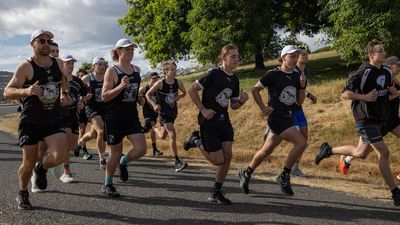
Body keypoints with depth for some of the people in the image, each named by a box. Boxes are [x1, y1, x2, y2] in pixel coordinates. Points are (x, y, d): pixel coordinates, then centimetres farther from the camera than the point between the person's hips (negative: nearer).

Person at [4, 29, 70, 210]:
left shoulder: (58, 63, 3)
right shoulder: (26, 67, -12)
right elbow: (7, 92, -16)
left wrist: (64, 95, 6)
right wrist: (26, 91, -34)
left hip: (54, 120, 3)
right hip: (30, 122, -3)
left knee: (60, 156, -17)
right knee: (28, 163, 5)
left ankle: (42, 169, 18)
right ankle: (22, 195, 32)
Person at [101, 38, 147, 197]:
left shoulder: (137, 70, 7)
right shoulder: (112, 71, -9)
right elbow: (104, 97, -14)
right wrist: (121, 86, -25)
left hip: (132, 117, 5)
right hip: (115, 118, -5)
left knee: (141, 149, -9)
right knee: (116, 153, 4)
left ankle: (123, 162, 24)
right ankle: (107, 185, 26)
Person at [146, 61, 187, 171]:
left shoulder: (178, 82, -7)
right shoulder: (160, 84, -17)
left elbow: (184, 92, 13)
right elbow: (148, 94, -6)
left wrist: (178, 97, -7)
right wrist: (154, 105, -19)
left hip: (173, 111, 5)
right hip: (163, 112, -5)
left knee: (163, 136, 20)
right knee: (173, 134, -16)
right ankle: (177, 162, -11)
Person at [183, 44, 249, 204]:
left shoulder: (234, 80, 10)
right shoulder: (213, 74, -11)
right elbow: (192, 90, -9)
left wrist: (241, 101, -5)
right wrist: (203, 109, -15)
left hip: (224, 121, 7)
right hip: (209, 120, -7)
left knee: (228, 156, -3)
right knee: (218, 160, -5)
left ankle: (216, 193, 10)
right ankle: (196, 141, 20)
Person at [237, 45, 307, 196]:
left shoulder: (297, 76, 10)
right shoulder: (273, 74, -8)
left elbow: (299, 102, 11)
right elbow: (255, 89, 1)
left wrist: (302, 86, -4)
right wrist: (263, 108, -7)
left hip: (288, 118, 7)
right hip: (276, 117, -7)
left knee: (267, 150, 14)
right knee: (301, 143, -19)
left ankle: (246, 173, 31)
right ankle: (284, 176, -5)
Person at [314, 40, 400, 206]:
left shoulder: (386, 72, 8)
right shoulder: (363, 72, -15)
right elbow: (345, 94, -15)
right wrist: (364, 97, -24)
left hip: (379, 119, 9)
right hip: (365, 119, -9)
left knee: (360, 153, 18)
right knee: (384, 153, -12)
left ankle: (328, 150, 36)